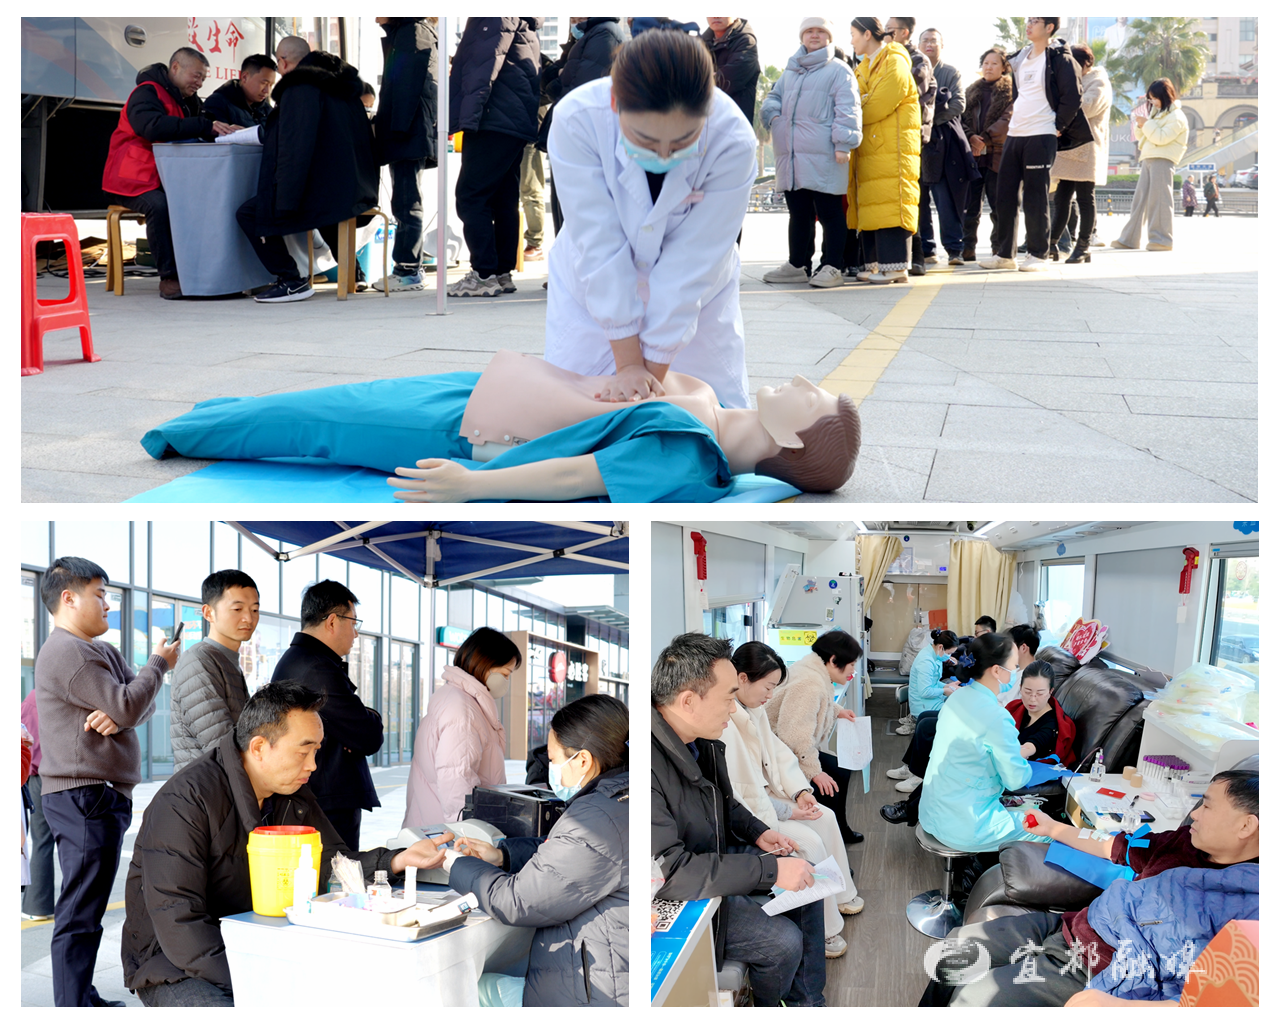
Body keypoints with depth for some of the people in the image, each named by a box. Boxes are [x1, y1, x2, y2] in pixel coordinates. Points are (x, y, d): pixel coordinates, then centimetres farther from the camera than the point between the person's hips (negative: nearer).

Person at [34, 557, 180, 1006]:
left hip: (98, 796, 10)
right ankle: (73, 1009, -10)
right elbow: (129, 706, -17)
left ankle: (82, 999, 23)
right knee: (80, 913, -10)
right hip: (84, 796, -10)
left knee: (84, 908, 15)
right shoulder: (67, 653, -13)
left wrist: (117, 715, -11)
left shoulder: (101, 651, 20)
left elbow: (142, 702, 11)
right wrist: (159, 663, -3)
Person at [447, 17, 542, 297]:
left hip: (495, 122, -10)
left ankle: (485, 275, -10)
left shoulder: (497, 15, -10)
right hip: (516, 124, 10)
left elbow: (485, 67, -18)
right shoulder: (522, 22, 19)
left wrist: (467, 116, -21)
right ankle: (502, 273, 14)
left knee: (470, 197, -8)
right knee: (503, 199, 11)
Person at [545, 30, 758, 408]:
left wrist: (653, 373, -24)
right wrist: (628, 363, -29)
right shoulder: (576, 121, -31)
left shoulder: (733, 142, -31)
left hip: (695, 296, 0)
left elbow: (690, 266, -27)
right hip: (592, 289, 0)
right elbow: (599, 246, -30)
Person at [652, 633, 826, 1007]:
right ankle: (771, 1011, 18)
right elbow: (668, 871, -38)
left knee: (806, 880, 9)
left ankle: (807, 1003, 21)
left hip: (717, 854, 9)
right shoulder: (650, 763, -36)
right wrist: (770, 870, -34)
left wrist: (756, 832, -2)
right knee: (783, 941, -14)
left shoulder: (702, 741, -5)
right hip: (678, 896, -9)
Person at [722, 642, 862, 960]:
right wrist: (787, 811, -19)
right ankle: (825, 931, -4)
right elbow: (737, 791, -28)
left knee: (826, 817, 8)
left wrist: (799, 791, -3)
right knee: (809, 842, -17)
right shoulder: (721, 722, -29)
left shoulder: (754, 710, 3)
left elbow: (778, 754, 12)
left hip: (766, 795, 10)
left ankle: (839, 895, 27)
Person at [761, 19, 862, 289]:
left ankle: (831, 267, -1)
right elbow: (773, 97, 27)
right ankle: (797, 266, 19)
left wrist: (843, 143, -15)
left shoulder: (838, 70, 1)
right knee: (797, 213, 12)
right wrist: (773, 114, 4)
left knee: (829, 212, -4)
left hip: (823, 156, -7)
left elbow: (847, 110, -6)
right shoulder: (790, 71, 21)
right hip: (791, 156, 7)